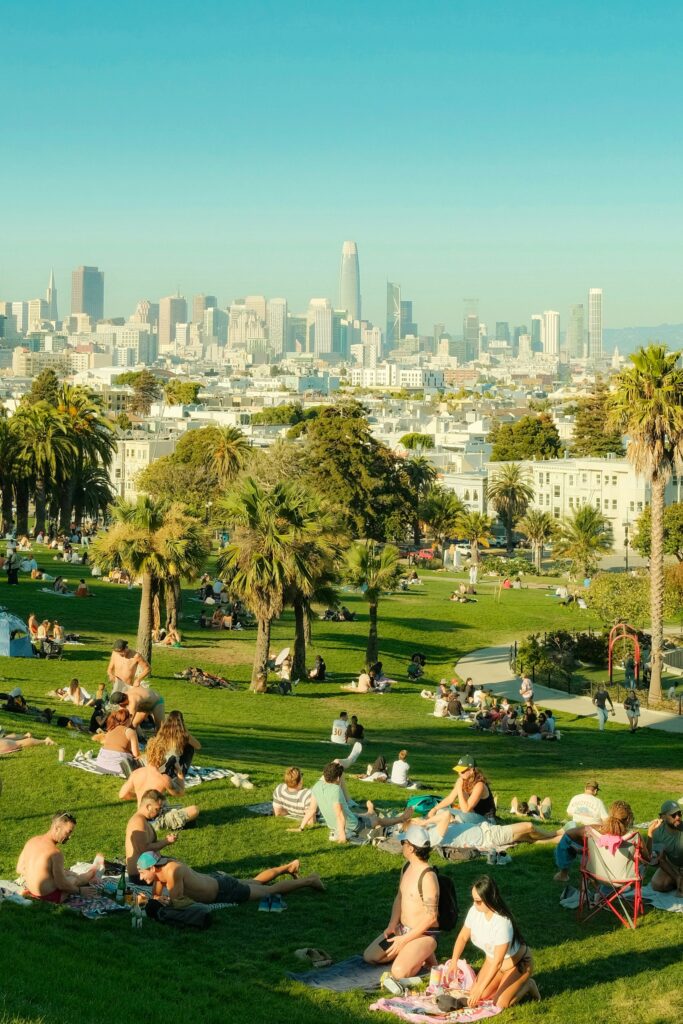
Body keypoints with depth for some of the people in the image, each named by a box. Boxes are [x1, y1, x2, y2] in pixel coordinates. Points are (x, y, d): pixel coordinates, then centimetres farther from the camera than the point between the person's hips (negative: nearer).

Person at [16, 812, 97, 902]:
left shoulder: (32, 841, -4)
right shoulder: (55, 852, -28)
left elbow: (20, 869, 5)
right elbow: (61, 884, -21)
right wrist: (80, 891, -4)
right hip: (49, 897, -7)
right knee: (76, 879, 19)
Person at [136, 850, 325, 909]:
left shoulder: (172, 871, -36)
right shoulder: (161, 871, -12)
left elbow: (176, 902, -38)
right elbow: (157, 895, 0)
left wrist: (161, 901, -30)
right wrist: (155, 900, -19)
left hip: (226, 891, -8)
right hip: (215, 879, 8)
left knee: (271, 891, 11)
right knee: (256, 882, 33)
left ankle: (309, 881, 27)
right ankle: (289, 867, 53)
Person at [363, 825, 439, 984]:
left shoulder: (428, 877, -25)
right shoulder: (407, 867, 3)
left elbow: (431, 917, -24)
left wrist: (404, 940, -21)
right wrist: (392, 926, -1)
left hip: (423, 934, -9)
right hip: (402, 929, 9)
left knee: (399, 972, -27)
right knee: (369, 956, 6)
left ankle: (423, 955, 0)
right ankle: (410, 952, 13)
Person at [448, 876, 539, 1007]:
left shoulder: (502, 922, -37)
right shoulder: (475, 911, -19)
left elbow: (497, 962, -34)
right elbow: (463, 937, -2)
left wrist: (480, 989, -33)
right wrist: (454, 961, -18)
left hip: (517, 963, -6)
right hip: (492, 961, 6)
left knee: (500, 1004, -21)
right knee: (475, 996, -8)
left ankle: (527, 985, 8)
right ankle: (508, 983, 16)